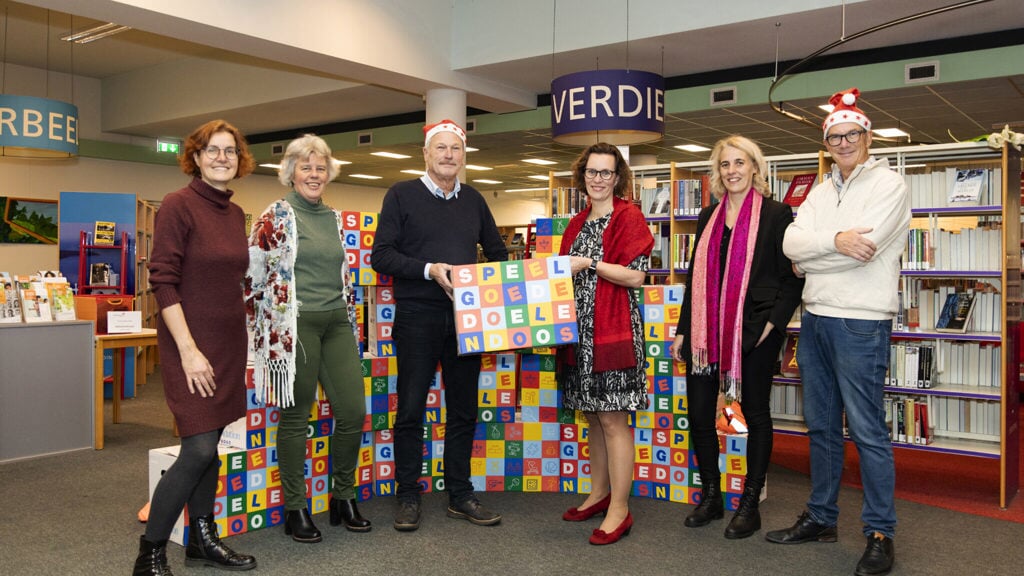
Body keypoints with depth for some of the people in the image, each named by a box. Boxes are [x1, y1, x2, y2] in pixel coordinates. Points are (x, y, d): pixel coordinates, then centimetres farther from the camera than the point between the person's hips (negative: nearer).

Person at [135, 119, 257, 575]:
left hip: (229, 342, 7)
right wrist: (188, 350, -20)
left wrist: (243, 338, 13)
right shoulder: (178, 205, -10)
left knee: (210, 445, 13)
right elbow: (163, 281, -15)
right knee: (199, 449, -9)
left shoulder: (235, 213, 11)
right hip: (191, 343, -7)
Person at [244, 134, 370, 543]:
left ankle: (343, 498, 21)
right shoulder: (275, 217, -3)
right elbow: (252, 276, -5)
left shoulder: (334, 218, 15)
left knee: (353, 411, 3)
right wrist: (267, 329, -6)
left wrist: (351, 321, 18)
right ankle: (295, 509, 16)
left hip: (336, 324, 6)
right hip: (296, 325, -6)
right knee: (295, 417, 3)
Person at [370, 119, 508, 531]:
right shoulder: (402, 195, 0)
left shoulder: (473, 200, 13)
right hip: (417, 317, -4)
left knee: (464, 409, 9)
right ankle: (407, 497, 15)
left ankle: (460, 495, 21)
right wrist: (429, 270, -20)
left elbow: (497, 252, 20)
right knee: (410, 410, 2)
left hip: (465, 317, 4)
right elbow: (381, 256, -7)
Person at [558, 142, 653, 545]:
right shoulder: (579, 222, 17)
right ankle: (599, 493, 28)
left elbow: (636, 275, -13)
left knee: (613, 419, -5)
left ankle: (620, 510, 4)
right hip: (580, 328, 8)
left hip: (614, 329, -7)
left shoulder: (629, 216, -5)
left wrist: (589, 264, -15)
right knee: (592, 415, 15)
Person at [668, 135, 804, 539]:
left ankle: (750, 503, 19)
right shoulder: (708, 217, 13)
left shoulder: (776, 214, -2)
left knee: (755, 411, 6)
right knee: (699, 411, 5)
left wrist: (774, 321, -14)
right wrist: (683, 330, 11)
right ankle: (711, 496, 22)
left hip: (755, 329, -5)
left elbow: (793, 277, -4)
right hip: (708, 328, 5)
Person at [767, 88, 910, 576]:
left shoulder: (889, 185, -4)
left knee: (867, 431, -2)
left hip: (860, 323, -7)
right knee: (821, 426, 14)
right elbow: (791, 243, -1)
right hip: (815, 319, 7)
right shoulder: (820, 192, 15)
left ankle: (880, 532, 10)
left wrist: (810, 258, -5)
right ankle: (820, 518, 26)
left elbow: (863, 247, -18)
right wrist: (835, 240, -18)